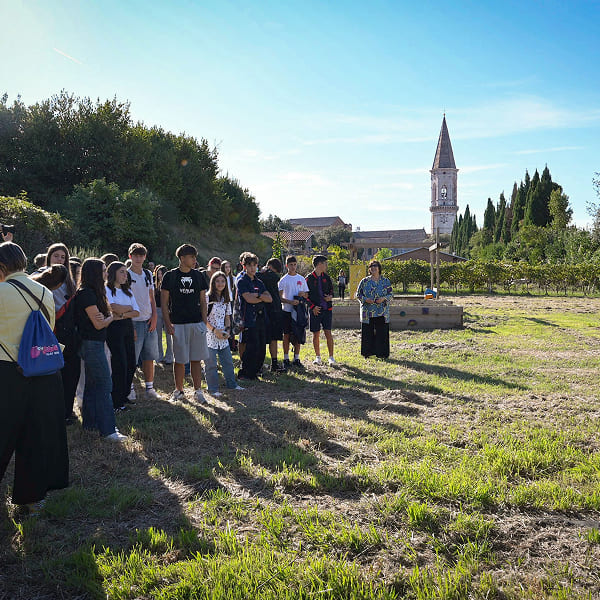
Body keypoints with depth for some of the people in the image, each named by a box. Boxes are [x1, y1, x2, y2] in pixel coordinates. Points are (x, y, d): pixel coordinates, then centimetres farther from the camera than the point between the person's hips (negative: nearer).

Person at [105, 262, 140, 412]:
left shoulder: (127, 291, 19)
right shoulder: (106, 290, -2)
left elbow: (136, 312, 9)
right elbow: (115, 308, -16)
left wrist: (123, 314, -9)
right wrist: (129, 307, 0)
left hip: (128, 327, 7)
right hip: (114, 328, -7)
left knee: (131, 363, 5)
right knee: (120, 363, -7)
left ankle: (124, 396, 18)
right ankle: (116, 401, 2)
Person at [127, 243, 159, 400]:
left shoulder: (148, 274, 12)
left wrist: (154, 317, 2)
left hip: (149, 322, 5)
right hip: (133, 322, -5)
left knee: (149, 357, 8)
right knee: (131, 359, -1)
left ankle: (150, 387, 16)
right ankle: (130, 388, 11)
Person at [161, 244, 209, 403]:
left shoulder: (198, 276, 9)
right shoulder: (170, 276, 0)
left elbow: (203, 301, 12)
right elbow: (164, 302, 1)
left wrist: (204, 322, 4)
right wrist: (168, 323, -7)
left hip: (197, 324, 3)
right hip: (178, 324, -2)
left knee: (196, 359, 5)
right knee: (179, 360, 4)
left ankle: (198, 391, 12)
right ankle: (179, 391, 18)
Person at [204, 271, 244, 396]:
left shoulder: (226, 299, 11)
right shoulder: (207, 298, -8)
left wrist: (228, 329, 0)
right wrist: (214, 330, -15)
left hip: (223, 336, 6)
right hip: (210, 335, -6)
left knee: (228, 361, 12)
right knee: (211, 364, 0)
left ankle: (232, 384, 26)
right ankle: (213, 389, 10)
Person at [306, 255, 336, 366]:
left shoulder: (326, 277, 11)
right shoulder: (309, 278, -1)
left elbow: (331, 290, 21)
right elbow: (306, 295, -1)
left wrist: (330, 296, -2)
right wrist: (312, 306, -12)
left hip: (327, 309, 2)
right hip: (315, 310, -2)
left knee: (328, 333, -2)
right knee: (316, 334, 4)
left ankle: (331, 357, 5)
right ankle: (317, 357, 17)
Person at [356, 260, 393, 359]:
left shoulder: (386, 281, 8)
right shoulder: (364, 281, 8)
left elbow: (391, 295, 8)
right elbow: (358, 294, 8)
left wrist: (383, 299, -12)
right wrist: (366, 299, -11)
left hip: (382, 312, 0)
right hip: (367, 312, 0)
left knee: (381, 332, -1)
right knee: (367, 332, 2)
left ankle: (381, 353, 8)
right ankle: (367, 352, 13)